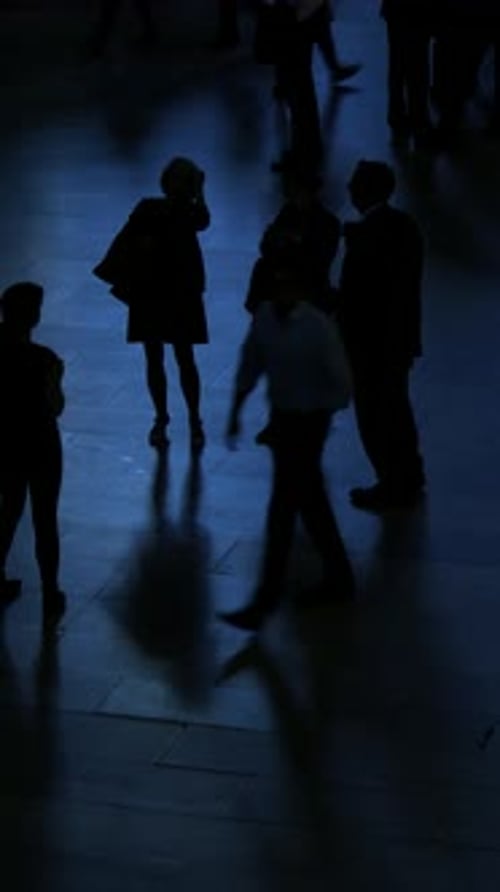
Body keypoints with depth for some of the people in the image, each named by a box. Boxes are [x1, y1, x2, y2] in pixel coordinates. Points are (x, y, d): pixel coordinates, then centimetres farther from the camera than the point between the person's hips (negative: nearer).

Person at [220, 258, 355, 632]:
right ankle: (339, 578, 35)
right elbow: (249, 366, 9)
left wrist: (317, 417, -11)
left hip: (309, 422, -7)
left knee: (282, 509, -6)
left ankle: (264, 603, -3)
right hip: (281, 417, 7)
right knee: (310, 502, 19)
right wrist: (236, 412, 7)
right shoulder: (264, 316, -3)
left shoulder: (319, 328, -21)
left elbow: (341, 385, -15)